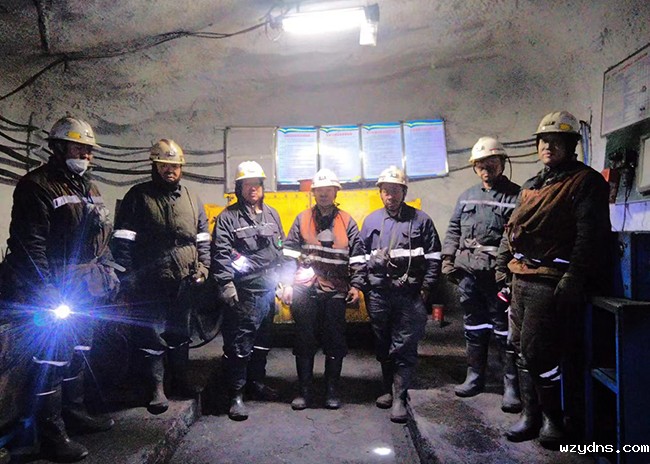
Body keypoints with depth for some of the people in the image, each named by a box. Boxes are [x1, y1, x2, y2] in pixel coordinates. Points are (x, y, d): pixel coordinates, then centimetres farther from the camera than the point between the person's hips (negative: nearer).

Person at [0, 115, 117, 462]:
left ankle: (74, 414, 35)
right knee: (50, 361, -1)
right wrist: (45, 292, -21)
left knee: (77, 355, 19)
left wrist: (108, 273, 15)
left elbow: (102, 238, 21)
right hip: (51, 292, -9)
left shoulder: (87, 187, 15)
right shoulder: (37, 185, -11)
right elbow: (28, 245, -18)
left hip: (85, 291, 9)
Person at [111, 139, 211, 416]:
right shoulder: (138, 196, 0)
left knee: (180, 332, 16)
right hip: (149, 282, -3)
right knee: (150, 334, 2)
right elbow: (122, 238, -2)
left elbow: (203, 239, 16)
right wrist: (128, 274, -8)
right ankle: (157, 388, 15)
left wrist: (202, 268, 7)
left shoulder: (191, 199, 11)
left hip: (185, 281, 4)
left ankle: (180, 379, 31)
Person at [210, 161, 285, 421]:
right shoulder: (228, 218, -5)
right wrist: (226, 285, -18)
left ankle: (257, 382, 35)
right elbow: (220, 255, -11)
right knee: (239, 344, -2)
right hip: (243, 292, -6)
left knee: (262, 341, 18)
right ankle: (236, 395, 10)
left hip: (268, 290, 6)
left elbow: (281, 250, 17)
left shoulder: (271, 214, 12)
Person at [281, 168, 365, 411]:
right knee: (304, 341, 7)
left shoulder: (347, 221, 8)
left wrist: (356, 285, -1)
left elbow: (357, 257, 7)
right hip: (304, 290, 1)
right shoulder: (302, 219, 9)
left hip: (335, 291, 0)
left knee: (335, 342, 6)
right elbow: (290, 253, 6)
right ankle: (304, 391, 19)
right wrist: (288, 284, -1)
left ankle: (332, 391, 21)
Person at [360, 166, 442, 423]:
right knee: (382, 346, 13)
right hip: (378, 294, 3)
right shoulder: (371, 220, 10)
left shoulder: (421, 220, 3)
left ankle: (399, 397, 7)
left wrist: (426, 288, -2)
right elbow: (361, 255, 15)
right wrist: (363, 285, 6)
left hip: (409, 295, -3)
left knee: (405, 348, -2)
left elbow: (433, 257, 3)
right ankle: (389, 389, 30)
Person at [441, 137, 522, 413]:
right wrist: (448, 259, 7)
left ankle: (512, 384, 13)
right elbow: (453, 230, 17)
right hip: (468, 273, 5)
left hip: (498, 274, -5)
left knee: (504, 329, 1)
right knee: (474, 326, 14)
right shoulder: (467, 196, 15)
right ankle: (475, 376, 27)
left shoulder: (516, 196, -1)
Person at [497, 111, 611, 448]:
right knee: (522, 350, 12)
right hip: (522, 279, 8)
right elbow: (511, 230, 23)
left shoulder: (586, 182, -4)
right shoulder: (531, 186, 19)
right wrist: (502, 268, 19)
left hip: (551, 282, -8)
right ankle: (531, 415, 26)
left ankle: (553, 418, 16)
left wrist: (573, 278, -20)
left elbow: (590, 235, -13)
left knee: (537, 353, -6)